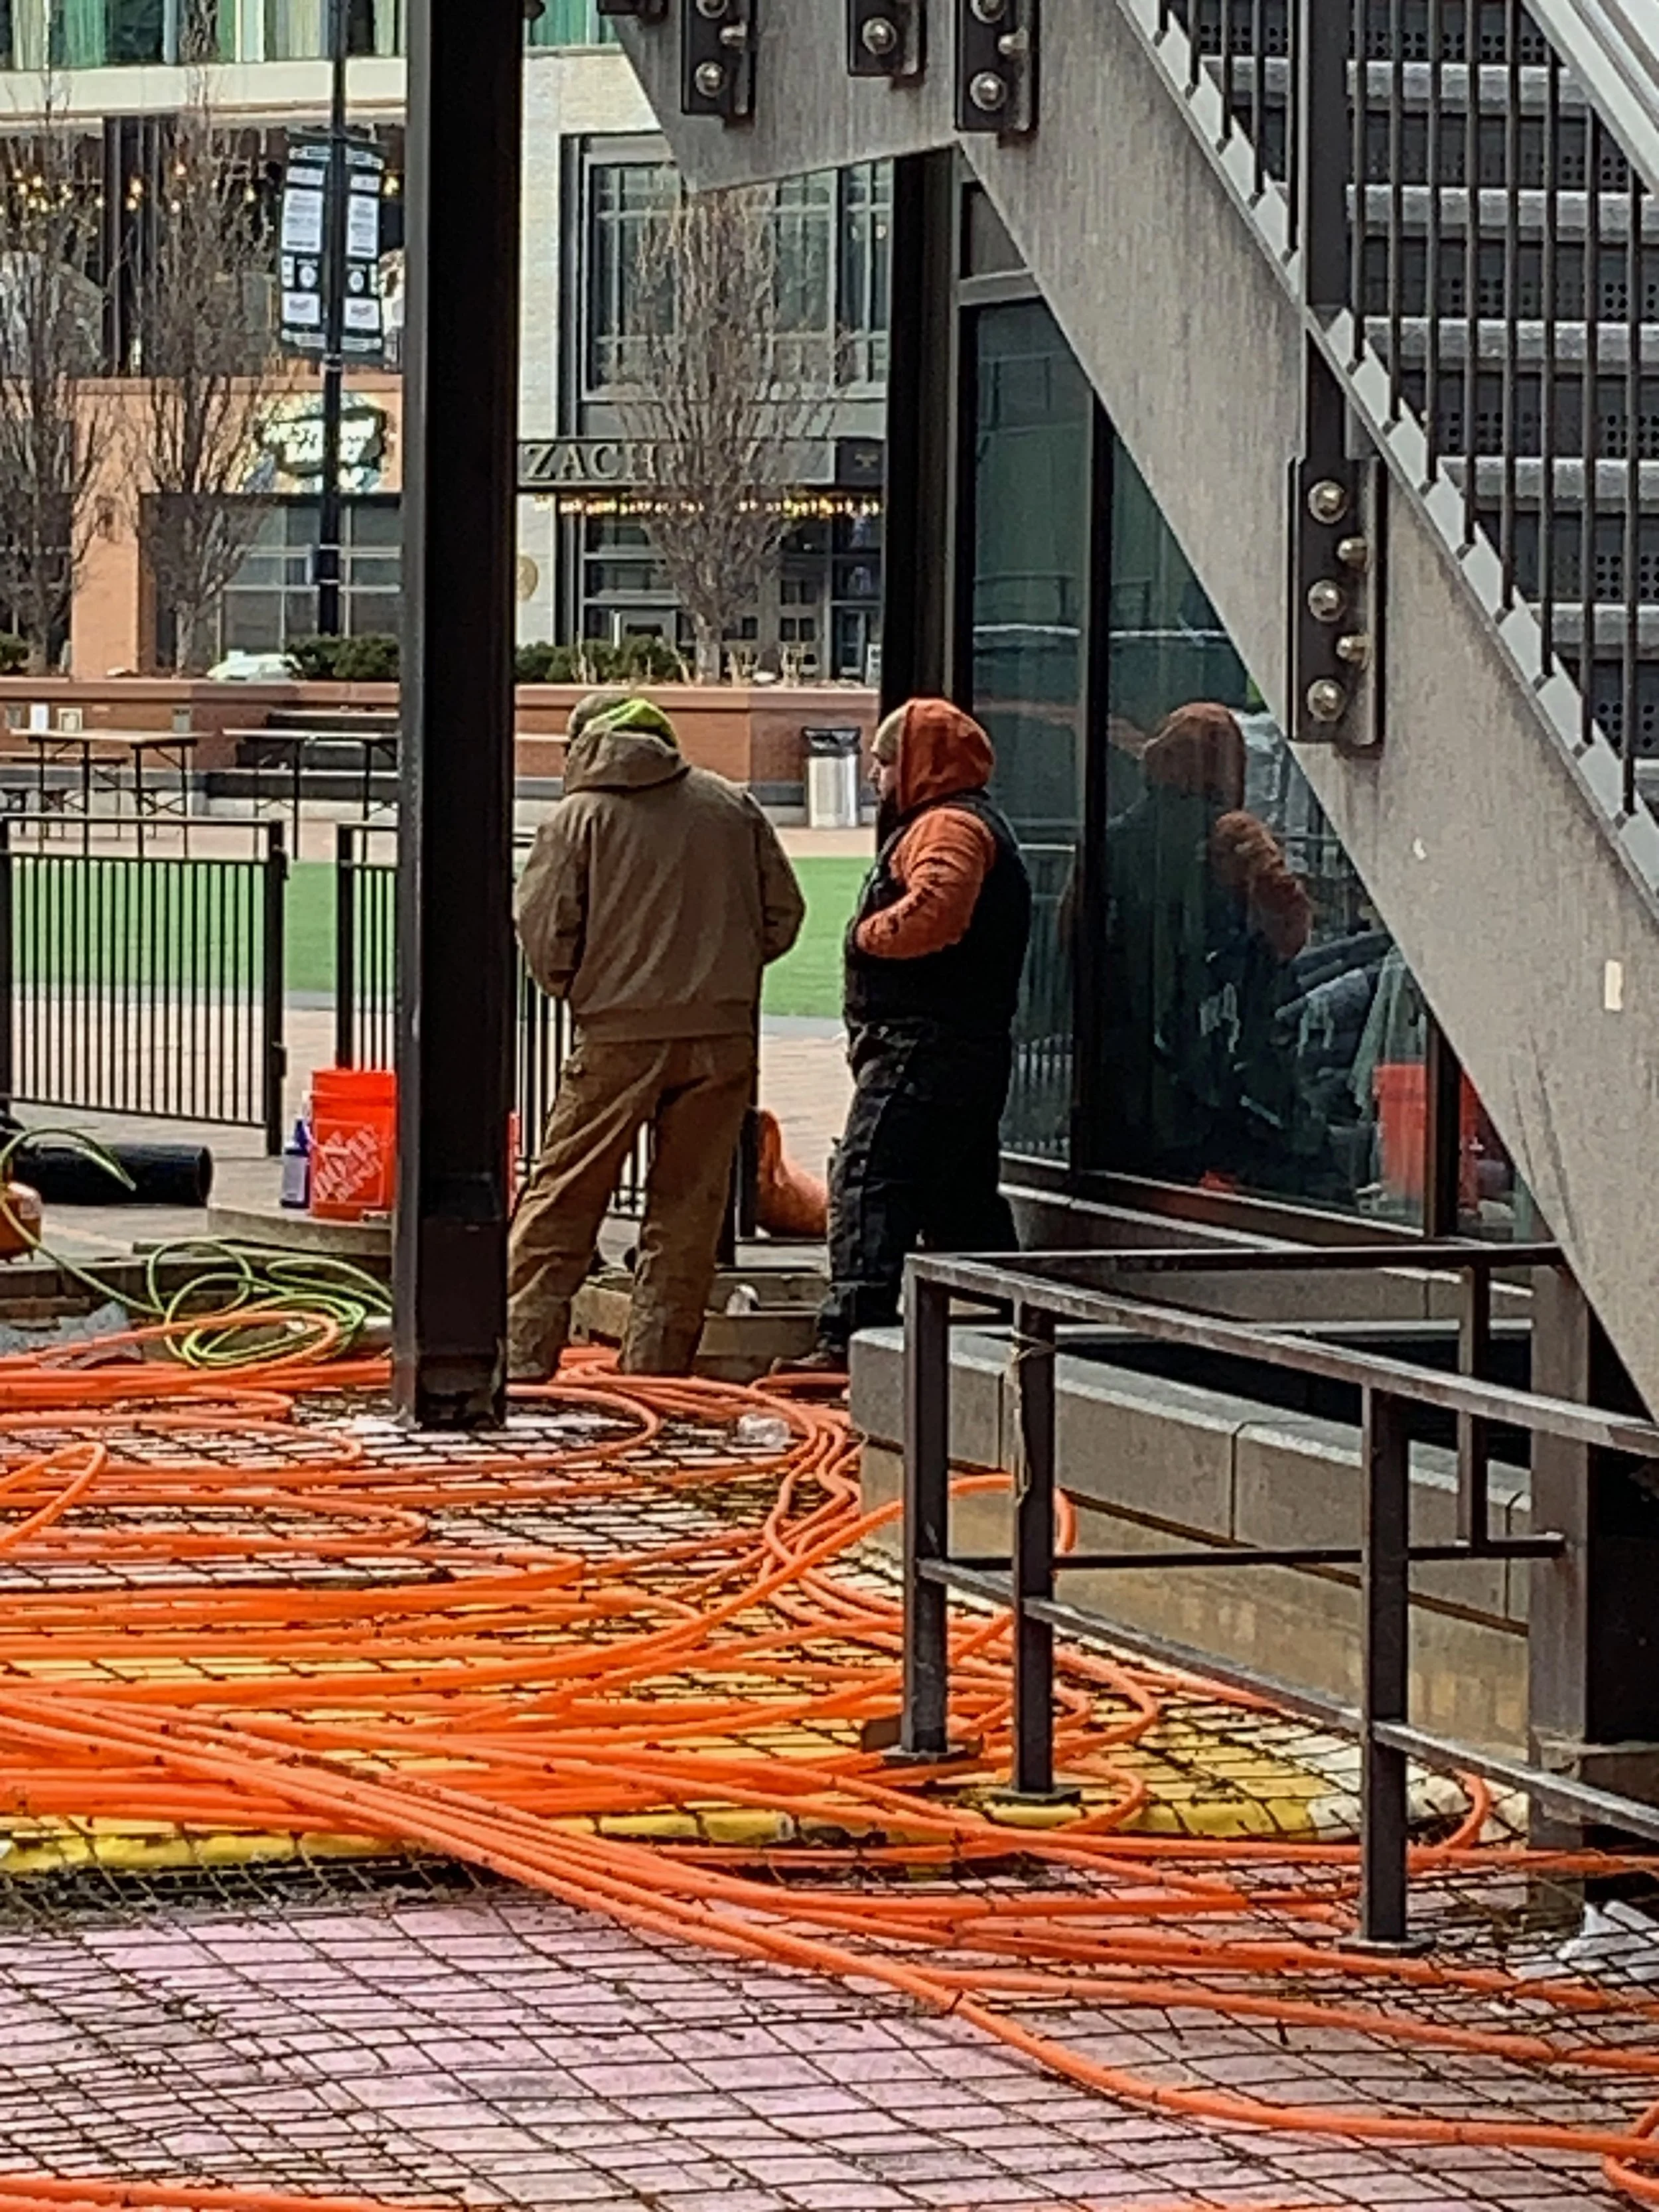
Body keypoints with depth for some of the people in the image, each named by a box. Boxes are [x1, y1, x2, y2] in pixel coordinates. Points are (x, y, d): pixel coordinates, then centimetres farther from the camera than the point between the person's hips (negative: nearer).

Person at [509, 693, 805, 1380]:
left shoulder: (579, 817, -1)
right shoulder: (731, 806, 8)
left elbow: (543, 930, -5)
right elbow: (784, 911, 10)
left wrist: (572, 988, 14)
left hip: (617, 1033, -3)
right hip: (723, 1034, 3)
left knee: (562, 1198, 4)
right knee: (688, 1203, 9)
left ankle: (522, 1355, 2)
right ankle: (657, 1361, 7)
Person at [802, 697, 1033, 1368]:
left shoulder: (947, 826, -11)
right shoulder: (969, 824, 25)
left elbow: (932, 912, -27)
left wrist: (868, 934, -11)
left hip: (923, 1046, -11)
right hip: (974, 1048, 11)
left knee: (869, 1181, -14)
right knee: (962, 1197, 15)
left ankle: (851, 1333, -21)